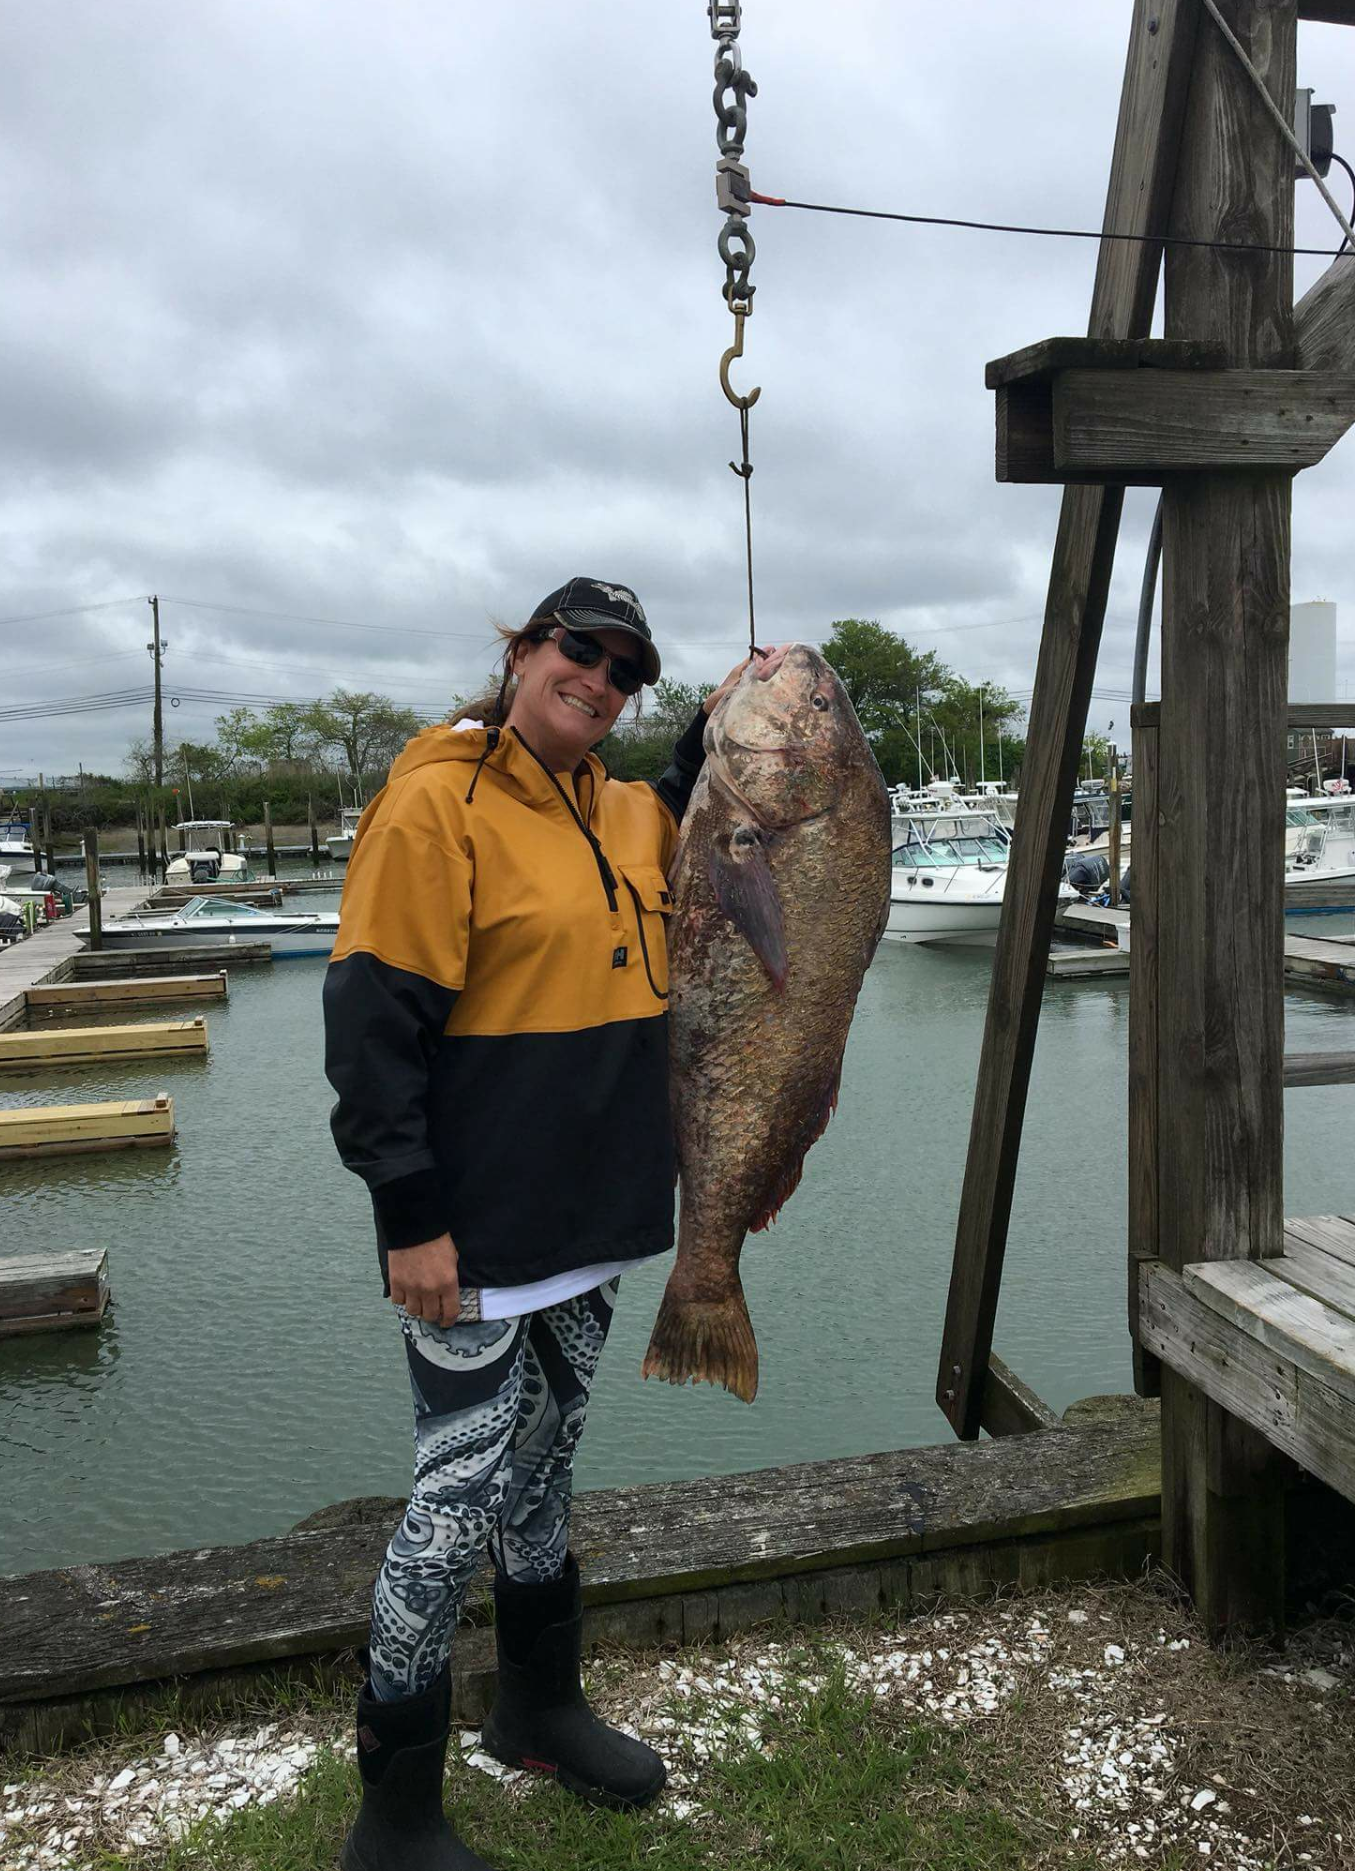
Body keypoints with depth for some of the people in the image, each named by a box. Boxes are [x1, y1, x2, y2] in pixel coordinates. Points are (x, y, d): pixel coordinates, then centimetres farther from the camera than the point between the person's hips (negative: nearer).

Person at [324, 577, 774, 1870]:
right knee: (462, 1495, 1)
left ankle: (540, 1710, 42)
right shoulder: (437, 804, -13)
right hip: (474, 1242, -8)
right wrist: (411, 1217, -19)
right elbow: (373, 1023, -17)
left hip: (592, 1225, 8)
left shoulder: (621, 814, 10)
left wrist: (715, 735, 11)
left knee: (544, 1469, 22)